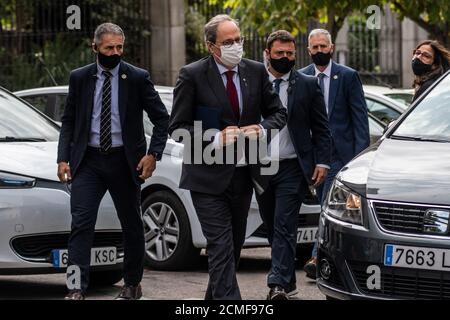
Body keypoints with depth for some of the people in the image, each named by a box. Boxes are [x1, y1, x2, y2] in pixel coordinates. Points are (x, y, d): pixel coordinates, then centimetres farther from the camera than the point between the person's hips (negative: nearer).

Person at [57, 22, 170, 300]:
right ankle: (78, 289, -15)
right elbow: (69, 121, 9)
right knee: (81, 224, -11)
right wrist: (63, 158, -1)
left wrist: (153, 154, -11)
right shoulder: (80, 78, 4)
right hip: (88, 161, 1)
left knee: (132, 225, 10)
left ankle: (132, 285, 26)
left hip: (125, 162, 0)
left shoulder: (138, 78, -2)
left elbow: (162, 118, 0)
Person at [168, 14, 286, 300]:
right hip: (208, 177, -5)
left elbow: (278, 113, 13)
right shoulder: (192, 76, -9)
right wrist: (216, 139, -21)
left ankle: (214, 298, 31)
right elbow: (178, 127, -8)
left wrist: (263, 129, -10)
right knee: (222, 249, -11)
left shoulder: (256, 71, 4)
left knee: (234, 246, 15)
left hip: (244, 174, 5)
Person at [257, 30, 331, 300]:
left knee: (285, 227, -12)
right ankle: (288, 281, 23)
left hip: (292, 168, -3)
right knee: (273, 228, 11)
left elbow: (321, 128, 4)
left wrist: (322, 162, -5)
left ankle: (278, 285, -19)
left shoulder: (308, 85, 3)